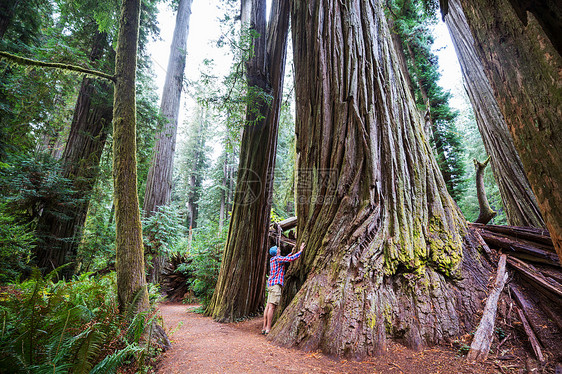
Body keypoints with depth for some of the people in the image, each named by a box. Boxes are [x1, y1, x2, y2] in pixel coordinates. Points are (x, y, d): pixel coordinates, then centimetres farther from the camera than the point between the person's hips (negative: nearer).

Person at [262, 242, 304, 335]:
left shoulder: (272, 259, 17)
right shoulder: (278, 258, -9)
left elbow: (285, 259, 32)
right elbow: (291, 259, -12)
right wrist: (301, 250, -3)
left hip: (271, 284, 9)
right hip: (276, 284, -9)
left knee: (268, 306, 8)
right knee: (272, 306, -9)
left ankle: (264, 327, 11)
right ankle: (268, 329, -8)